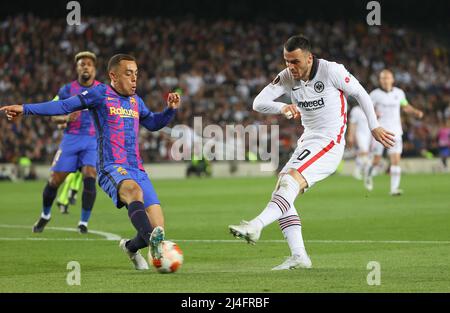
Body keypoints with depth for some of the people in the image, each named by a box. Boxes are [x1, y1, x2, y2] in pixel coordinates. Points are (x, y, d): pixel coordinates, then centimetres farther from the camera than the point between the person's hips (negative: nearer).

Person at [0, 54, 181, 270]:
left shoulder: (135, 101, 19)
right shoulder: (101, 94, 1)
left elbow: (153, 124, 34)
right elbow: (64, 106, -3)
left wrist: (171, 109, 16)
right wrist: (25, 109, -11)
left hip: (137, 169, 6)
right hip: (111, 167, -6)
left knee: (157, 228, -5)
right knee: (134, 190, -42)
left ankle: (131, 247, 27)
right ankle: (153, 242, -62)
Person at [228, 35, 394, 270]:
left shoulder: (331, 71, -12)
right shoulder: (286, 77, 1)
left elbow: (360, 93, 0)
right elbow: (258, 103, -7)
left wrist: (374, 127, 5)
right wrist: (282, 108, -28)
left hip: (330, 142, -7)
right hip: (308, 141, 7)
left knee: (291, 181, -26)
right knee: (281, 192, -2)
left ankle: (255, 226, -38)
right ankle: (298, 256, -5)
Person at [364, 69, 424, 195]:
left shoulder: (399, 93, 8)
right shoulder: (375, 94, -3)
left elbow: (406, 107, 23)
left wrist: (417, 112, 5)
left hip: (395, 132, 2)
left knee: (396, 160, -10)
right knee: (376, 160, 2)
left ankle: (394, 188, -9)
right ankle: (369, 174, 35)